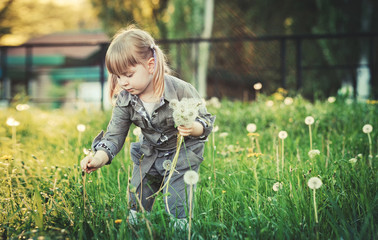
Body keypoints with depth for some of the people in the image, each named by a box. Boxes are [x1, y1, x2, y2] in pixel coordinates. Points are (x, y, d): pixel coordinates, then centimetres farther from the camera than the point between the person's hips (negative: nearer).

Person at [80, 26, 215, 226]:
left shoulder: (181, 91, -26)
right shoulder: (125, 100, -14)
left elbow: (206, 122, -15)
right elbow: (114, 136, -13)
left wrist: (192, 128, -39)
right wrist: (99, 158, -33)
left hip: (183, 155, -4)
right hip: (148, 156, 4)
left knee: (176, 209, -8)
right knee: (136, 204, 12)